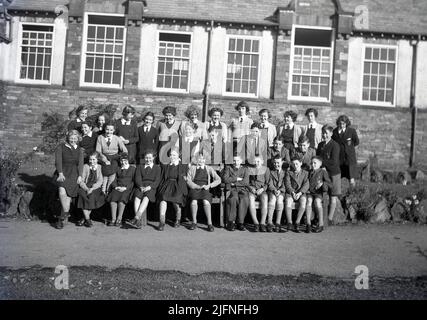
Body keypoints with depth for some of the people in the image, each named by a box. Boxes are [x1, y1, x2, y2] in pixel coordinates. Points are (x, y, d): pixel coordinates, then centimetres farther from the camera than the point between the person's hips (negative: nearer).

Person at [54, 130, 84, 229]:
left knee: (68, 195, -6)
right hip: (63, 173, -2)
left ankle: (61, 219, 0)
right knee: (62, 192, -25)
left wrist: (80, 176, -3)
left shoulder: (79, 150, 16)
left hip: (74, 174, 2)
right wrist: (60, 173, -14)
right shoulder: (61, 147, 8)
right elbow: (58, 161, -1)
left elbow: (80, 163, 10)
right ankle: (66, 213, -11)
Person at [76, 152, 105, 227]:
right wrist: (86, 188, -15)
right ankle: (88, 219, -23)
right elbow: (81, 181, 2)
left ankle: (84, 219, -18)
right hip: (85, 187, 1)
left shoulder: (100, 167, 5)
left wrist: (92, 188, -18)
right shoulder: (85, 166, 8)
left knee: (92, 196, -31)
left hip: (96, 188, -1)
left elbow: (100, 182, -2)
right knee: (83, 196, -30)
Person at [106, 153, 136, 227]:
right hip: (118, 188, 3)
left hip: (127, 189, -3)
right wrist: (116, 187, -4)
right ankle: (113, 219, -29)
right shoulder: (118, 169, 25)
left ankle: (119, 219, -30)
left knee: (122, 198, -32)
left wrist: (125, 188, -9)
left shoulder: (133, 168, 14)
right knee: (113, 197, -28)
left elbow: (134, 181, 3)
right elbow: (114, 180, 17)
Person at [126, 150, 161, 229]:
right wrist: (141, 187, -11)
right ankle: (140, 222, -43)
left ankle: (136, 219, -47)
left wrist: (149, 187, -13)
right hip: (140, 187, 2)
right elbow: (137, 178, 9)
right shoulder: (139, 166, 25)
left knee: (146, 198, -35)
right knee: (137, 198, -33)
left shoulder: (157, 168, 19)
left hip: (151, 188, -1)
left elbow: (157, 181, 5)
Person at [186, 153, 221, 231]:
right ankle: (194, 222, -19)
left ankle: (209, 223, -29)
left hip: (205, 189, 0)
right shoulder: (192, 168, 13)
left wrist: (209, 185, -7)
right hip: (194, 188, 0)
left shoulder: (209, 169, 14)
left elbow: (218, 180, 7)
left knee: (206, 202, -33)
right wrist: (198, 187, -10)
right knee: (194, 201, -33)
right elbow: (188, 180, 3)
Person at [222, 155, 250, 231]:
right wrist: (237, 179, -4)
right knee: (233, 198, -36)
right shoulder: (228, 168, 16)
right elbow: (225, 179, -3)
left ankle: (240, 223, -28)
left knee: (244, 199, -34)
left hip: (242, 189, 1)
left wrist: (234, 183, -4)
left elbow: (246, 182, 0)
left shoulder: (245, 169, 17)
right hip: (231, 190, -1)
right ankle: (230, 222, -29)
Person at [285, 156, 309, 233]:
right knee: (288, 201, -33)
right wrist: (293, 193, -15)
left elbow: (306, 185, -1)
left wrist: (299, 193, -16)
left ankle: (297, 223, -28)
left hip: (301, 193, 0)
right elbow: (287, 184, 0)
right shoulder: (289, 173, 12)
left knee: (303, 201, -33)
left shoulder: (305, 173, 11)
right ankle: (289, 223, -28)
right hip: (290, 192, 0)